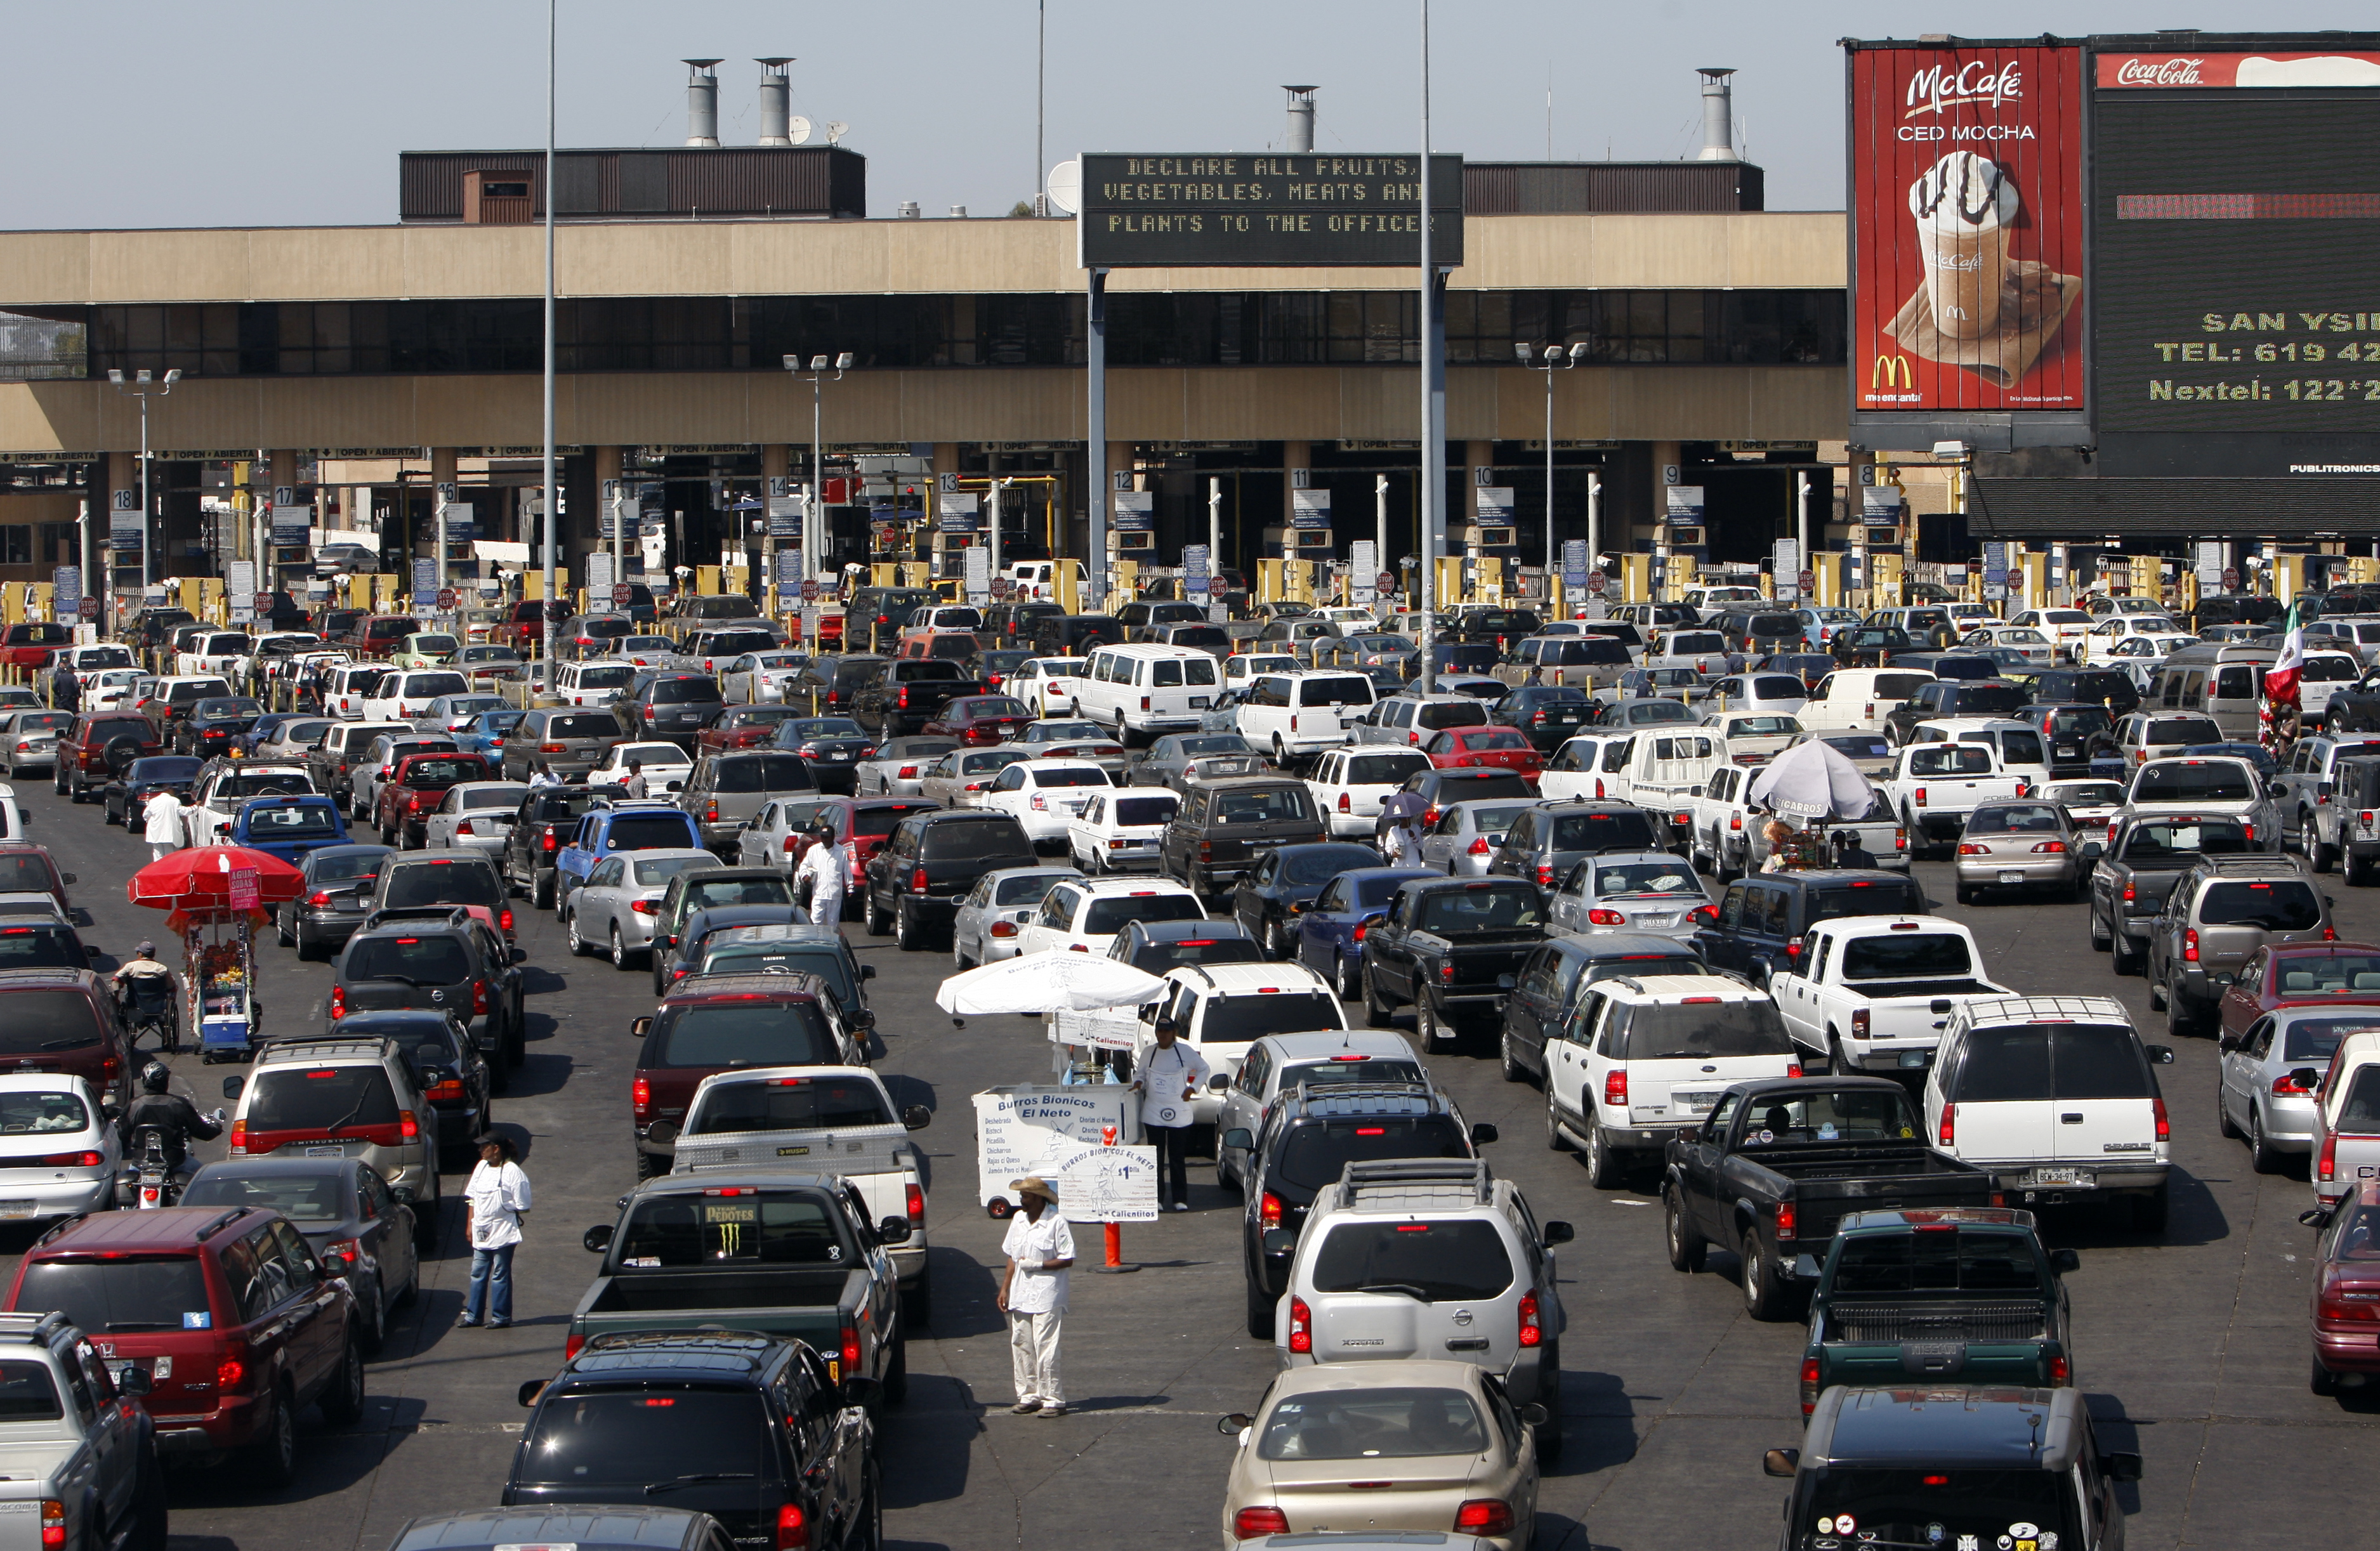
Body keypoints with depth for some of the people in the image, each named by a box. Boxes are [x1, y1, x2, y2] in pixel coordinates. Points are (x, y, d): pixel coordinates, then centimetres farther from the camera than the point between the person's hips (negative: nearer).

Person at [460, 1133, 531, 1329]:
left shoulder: (512, 1172, -12)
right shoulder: (481, 1167, 9)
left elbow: (522, 1207, -9)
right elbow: (472, 1198, 15)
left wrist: (516, 1226, -8)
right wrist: (470, 1225, 12)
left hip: (503, 1232, -7)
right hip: (481, 1232, 7)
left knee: (500, 1275, 1)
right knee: (478, 1274, 9)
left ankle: (501, 1317, 9)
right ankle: (473, 1315, 15)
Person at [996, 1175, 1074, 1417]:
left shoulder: (1056, 1223, -10)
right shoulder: (1018, 1219, 10)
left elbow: (1067, 1261, -10)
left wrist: (1038, 1265, -17)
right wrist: (1004, 1289, 13)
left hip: (1046, 1297, -7)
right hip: (1020, 1296, 7)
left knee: (1045, 1350, -8)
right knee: (1021, 1347, 9)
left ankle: (1053, 1399, -2)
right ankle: (1029, 1396, 18)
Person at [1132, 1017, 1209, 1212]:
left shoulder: (1185, 1052, 0)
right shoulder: (1149, 1054, 7)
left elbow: (1203, 1069, 11)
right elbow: (1140, 1073, 20)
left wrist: (1193, 1088, 0)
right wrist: (1138, 1083, -2)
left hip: (1178, 1114, -2)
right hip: (1153, 1114, 2)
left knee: (1177, 1158, 0)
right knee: (1156, 1158, 1)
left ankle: (1180, 1199, 4)